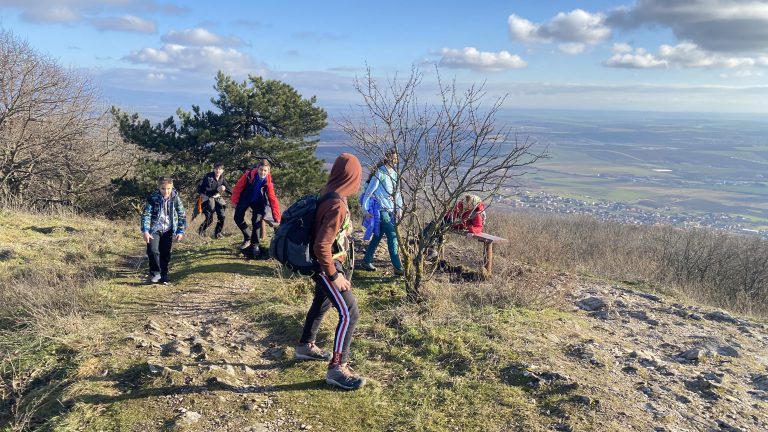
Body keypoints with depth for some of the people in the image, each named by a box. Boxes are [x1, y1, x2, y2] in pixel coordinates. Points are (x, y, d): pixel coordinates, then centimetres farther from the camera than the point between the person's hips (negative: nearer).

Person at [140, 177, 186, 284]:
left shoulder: (175, 199, -6)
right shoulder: (152, 198, -11)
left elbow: (181, 215, 1)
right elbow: (146, 214, -11)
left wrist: (180, 231, -4)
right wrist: (145, 231, -20)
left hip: (168, 231, 2)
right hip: (154, 229, -2)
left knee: (166, 254, 6)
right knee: (153, 250, -20)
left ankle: (163, 275, 23)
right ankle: (155, 272, 0)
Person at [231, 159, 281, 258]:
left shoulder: (268, 182, -22)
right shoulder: (249, 175, -25)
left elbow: (273, 200, -22)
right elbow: (238, 187, -12)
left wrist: (277, 217, -24)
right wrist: (235, 201, -10)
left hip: (258, 203, -1)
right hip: (245, 200, 1)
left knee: (256, 222, -11)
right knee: (238, 218, -5)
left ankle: (255, 245, 4)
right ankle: (248, 238, 15)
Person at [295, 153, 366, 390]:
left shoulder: (327, 195, 0)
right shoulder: (336, 205, -29)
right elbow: (321, 246, -30)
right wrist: (334, 275, -22)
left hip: (327, 263, 10)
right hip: (327, 265, -10)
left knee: (321, 303, 26)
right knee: (349, 313, -7)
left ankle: (305, 346, 45)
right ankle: (337, 368, 1)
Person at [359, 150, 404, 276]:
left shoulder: (394, 174, 11)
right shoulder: (380, 173, -12)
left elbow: (397, 192, 16)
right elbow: (369, 191, -11)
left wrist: (399, 208, 5)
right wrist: (365, 210, -13)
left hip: (391, 211, 8)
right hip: (381, 210, -8)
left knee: (377, 236, 14)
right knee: (392, 237, -10)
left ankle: (366, 262, 27)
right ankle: (398, 268, -8)